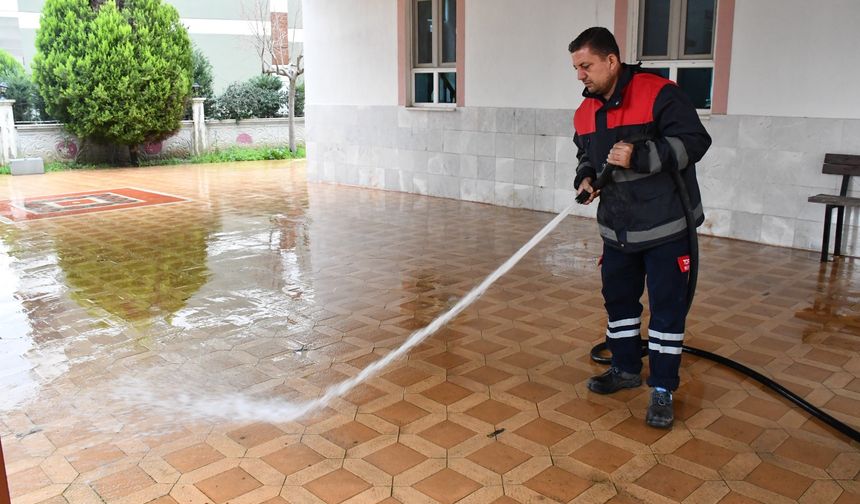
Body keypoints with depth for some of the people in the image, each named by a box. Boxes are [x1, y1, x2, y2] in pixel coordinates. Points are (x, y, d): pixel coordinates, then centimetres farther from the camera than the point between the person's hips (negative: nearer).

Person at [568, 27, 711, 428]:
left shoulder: (658, 94, -16)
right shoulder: (585, 112, 5)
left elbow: (694, 141, -19)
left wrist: (638, 156, -29)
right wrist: (585, 178, -2)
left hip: (666, 226, -6)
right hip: (617, 228, 7)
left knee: (667, 308, 0)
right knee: (618, 298, 15)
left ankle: (662, 390, 12)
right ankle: (626, 368, 34)